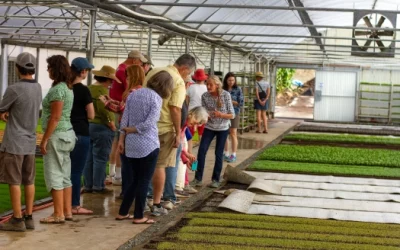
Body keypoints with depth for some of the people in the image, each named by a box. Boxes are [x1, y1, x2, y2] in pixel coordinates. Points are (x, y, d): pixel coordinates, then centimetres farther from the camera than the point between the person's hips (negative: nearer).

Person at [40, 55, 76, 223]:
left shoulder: (57, 89, -17)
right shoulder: (67, 88, 12)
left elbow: (55, 118, -20)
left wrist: (44, 139, -17)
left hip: (57, 135, -10)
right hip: (67, 134, 10)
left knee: (54, 175, -5)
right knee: (65, 176, 12)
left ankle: (58, 215, -2)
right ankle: (67, 211, 17)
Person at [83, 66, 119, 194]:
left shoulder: (89, 89, 13)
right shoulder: (102, 90, -15)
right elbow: (104, 108, -23)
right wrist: (111, 122, -13)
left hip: (88, 126, 9)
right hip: (101, 127, -9)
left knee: (89, 158, 12)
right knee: (100, 158, -2)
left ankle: (88, 185, 16)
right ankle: (98, 186, 2)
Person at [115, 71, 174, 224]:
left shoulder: (134, 94, 9)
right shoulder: (156, 98, -9)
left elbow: (125, 119, 6)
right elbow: (149, 123, -17)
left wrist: (121, 139, 8)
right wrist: (131, 130, -3)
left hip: (131, 144, 6)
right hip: (148, 145, -6)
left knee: (135, 180, 17)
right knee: (144, 181, 4)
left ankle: (122, 213, 19)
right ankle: (138, 217, 7)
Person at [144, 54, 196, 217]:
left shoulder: (153, 72, 8)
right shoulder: (178, 81, -13)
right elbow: (175, 108, -20)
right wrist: (178, 133, -14)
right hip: (165, 128, -6)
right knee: (160, 166, 4)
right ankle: (156, 205, 9)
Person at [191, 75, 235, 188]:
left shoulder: (226, 95, -15)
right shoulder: (205, 96, -10)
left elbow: (232, 115, -12)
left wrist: (220, 114, -29)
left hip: (222, 128, -1)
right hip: (209, 127, 2)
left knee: (218, 154, 4)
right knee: (201, 151, -10)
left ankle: (216, 179, 16)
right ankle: (198, 179, -2)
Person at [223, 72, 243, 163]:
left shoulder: (238, 89, -3)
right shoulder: (223, 89, 2)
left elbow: (241, 103, -5)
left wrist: (230, 101, -11)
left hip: (234, 113, -3)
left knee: (233, 134, -2)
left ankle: (233, 155, 4)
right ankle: (226, 153, 18)